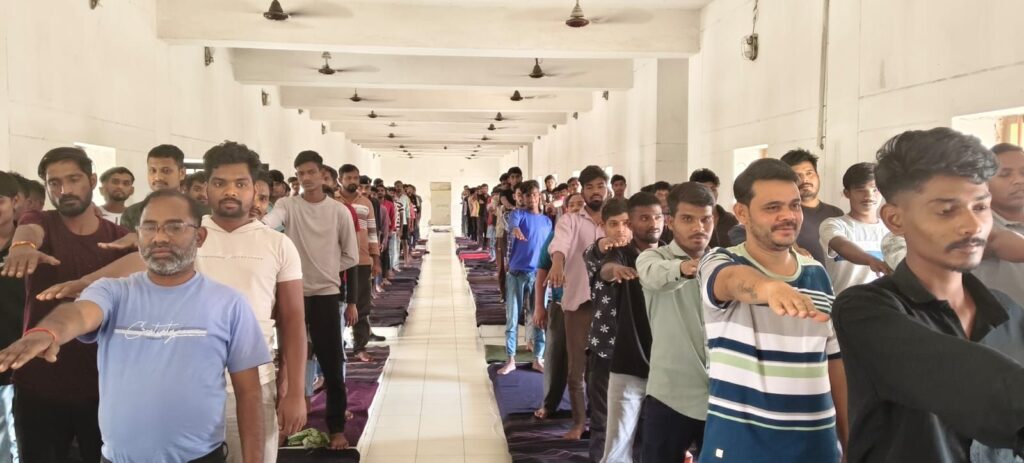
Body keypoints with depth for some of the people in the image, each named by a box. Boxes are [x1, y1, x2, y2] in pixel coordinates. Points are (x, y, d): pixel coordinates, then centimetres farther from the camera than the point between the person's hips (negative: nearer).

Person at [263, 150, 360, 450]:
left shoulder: (340, 211, -1)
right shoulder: (288, 205, -1)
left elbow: (350, 257, 4)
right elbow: (269, 222, -24)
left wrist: (324, 270, -1)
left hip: (325, 294, -1)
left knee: (332, 366, 4)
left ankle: (337, 428, 18)